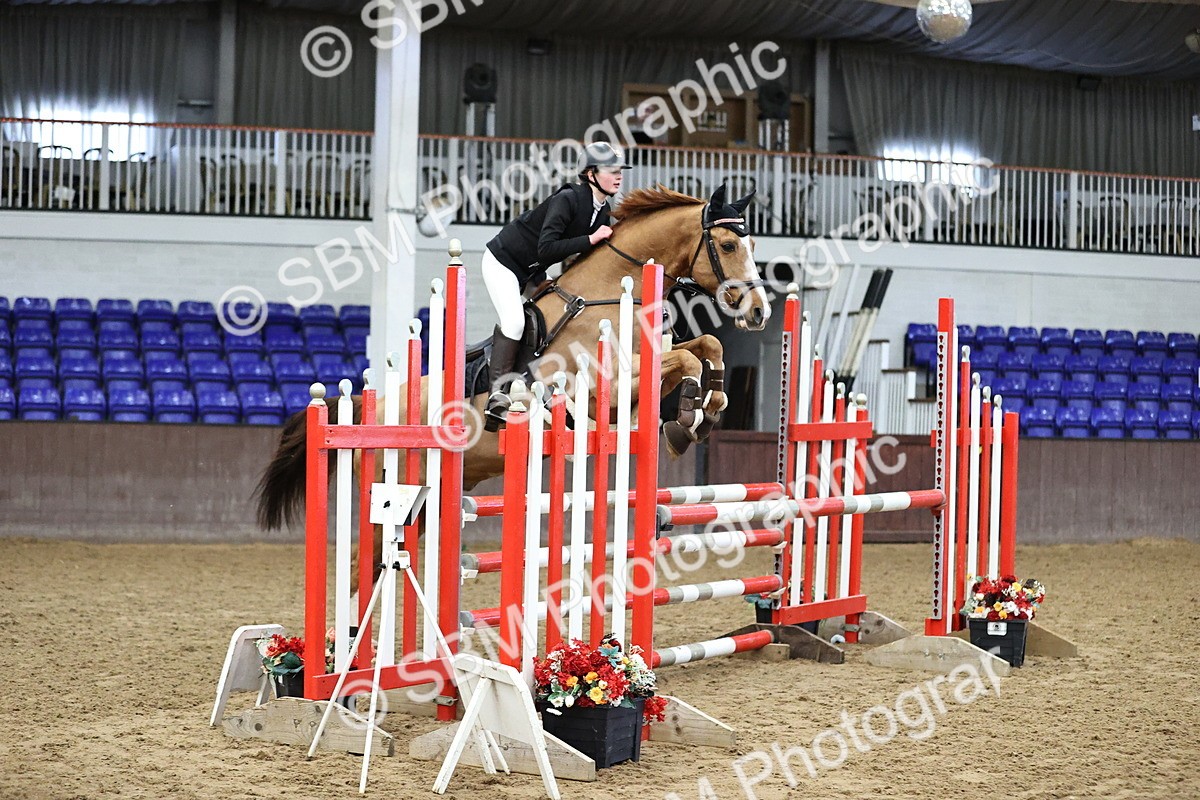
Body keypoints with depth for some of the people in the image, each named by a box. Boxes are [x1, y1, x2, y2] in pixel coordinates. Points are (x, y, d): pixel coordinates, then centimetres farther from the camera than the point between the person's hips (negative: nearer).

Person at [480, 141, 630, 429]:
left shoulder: (602, 211, -2)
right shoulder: (566, 199, -27)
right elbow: (546, 249, -35)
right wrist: (590, 239, -33)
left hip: (531, 273, 9)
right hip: (503, 262, -9)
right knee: (514, 322, -22)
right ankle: (498, 395, -23)